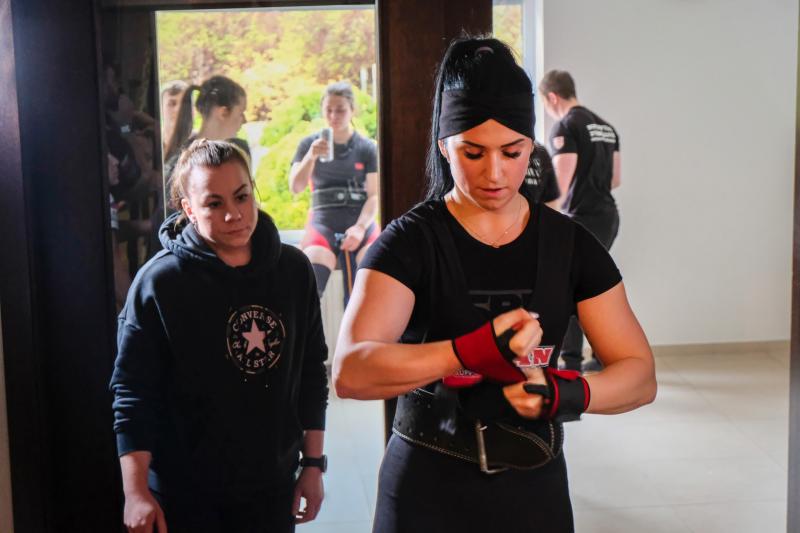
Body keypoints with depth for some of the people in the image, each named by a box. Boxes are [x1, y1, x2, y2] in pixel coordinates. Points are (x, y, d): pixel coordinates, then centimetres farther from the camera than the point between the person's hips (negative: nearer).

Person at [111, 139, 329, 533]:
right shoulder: (160, 280, -13)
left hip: (272, 485, 3)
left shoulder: (293, 270, -1)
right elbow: (132, 390, -11)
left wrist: (313, 463, 8)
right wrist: (136, 492, -14)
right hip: (184, 493, -3)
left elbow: (311, 372, 7)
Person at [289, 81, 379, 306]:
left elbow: (374, 195, 2)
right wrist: (311, 156, -19)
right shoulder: (309, 143, 8)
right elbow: (296, 187, -2)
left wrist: (360, 227, -15)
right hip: (323, 221, 0)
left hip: (360, 221, 0)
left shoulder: (367, 148, 7)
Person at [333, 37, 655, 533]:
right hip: (428, 492, -3)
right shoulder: (411, 241, -12)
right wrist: (475, 350, -40)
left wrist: (565, 393, -25)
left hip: (535, 489, 3)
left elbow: (640, 375, -4)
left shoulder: (570, 244, -2)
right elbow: (350, 371, -26)